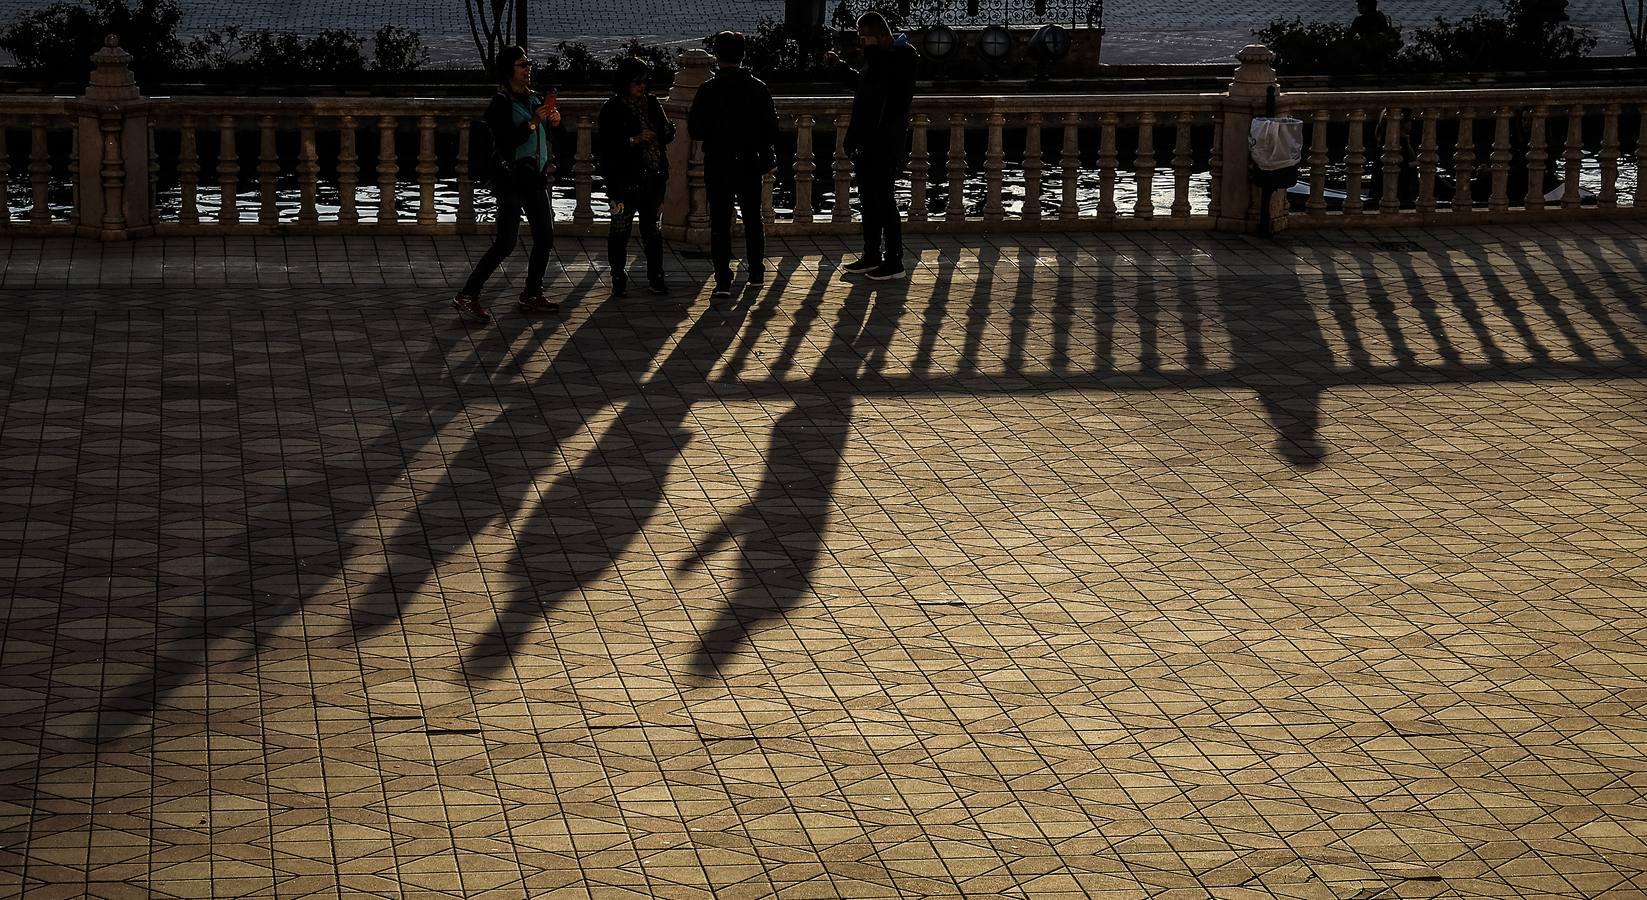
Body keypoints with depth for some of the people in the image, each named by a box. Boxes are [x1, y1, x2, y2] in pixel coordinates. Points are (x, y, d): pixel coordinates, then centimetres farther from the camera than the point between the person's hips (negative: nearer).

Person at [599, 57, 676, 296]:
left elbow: (668, 133, 16)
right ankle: (618, 279, 6)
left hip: (652, 177, 4)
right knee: (620, 228, -2)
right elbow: (608, 145, -10)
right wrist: (635, 140, -19)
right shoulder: (613, 108, -3)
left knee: (652, 227, 8)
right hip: (624, 177, -4)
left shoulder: (651, 103, 12)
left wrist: (665, 131, -7)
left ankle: (655, 277, 13)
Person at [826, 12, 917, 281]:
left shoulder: (901, 55, -14)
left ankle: (894, 262, 0)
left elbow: (873, 82, -27)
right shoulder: (881, 56, 15)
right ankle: (871, 256, 23)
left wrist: (873, 50, -21)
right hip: (869, 139, 10)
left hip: (886, 141, -10)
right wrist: (840, 65, 28)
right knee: (869, 198, 14)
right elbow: (863, 83, 32)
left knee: (883, 199, -6)